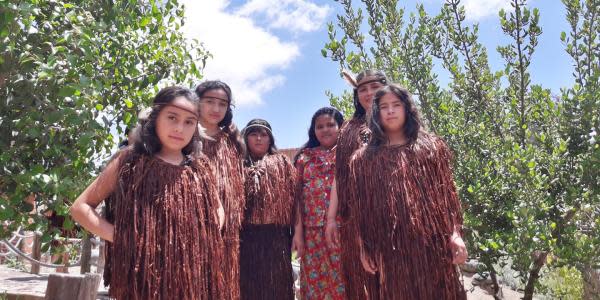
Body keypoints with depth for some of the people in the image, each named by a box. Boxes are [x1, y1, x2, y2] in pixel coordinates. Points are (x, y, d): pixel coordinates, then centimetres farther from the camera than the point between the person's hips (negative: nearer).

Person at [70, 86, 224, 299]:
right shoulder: (129, 161, -3)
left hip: (193, 278, 3)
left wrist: (207, 240, 1)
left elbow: (216, 210, 19)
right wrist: (118, 236, -10)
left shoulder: (201, 168, 5)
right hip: (141, 277, -3)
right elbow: (81, 207, 1)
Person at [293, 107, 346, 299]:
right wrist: (298, 229, 0)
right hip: (313, 232, 2)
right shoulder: (305, 157, 13)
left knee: (344, 279, 1)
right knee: (316, 281, 8)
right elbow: (297, 195, 7)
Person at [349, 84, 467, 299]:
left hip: (432, 244, 1)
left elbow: (448, 193, 6)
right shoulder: (363, 158, 7)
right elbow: (360, 209, 6)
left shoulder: (432, 146, 8)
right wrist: (365, 249, 3)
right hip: (390, 248, 0)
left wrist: (455, 233, -3)